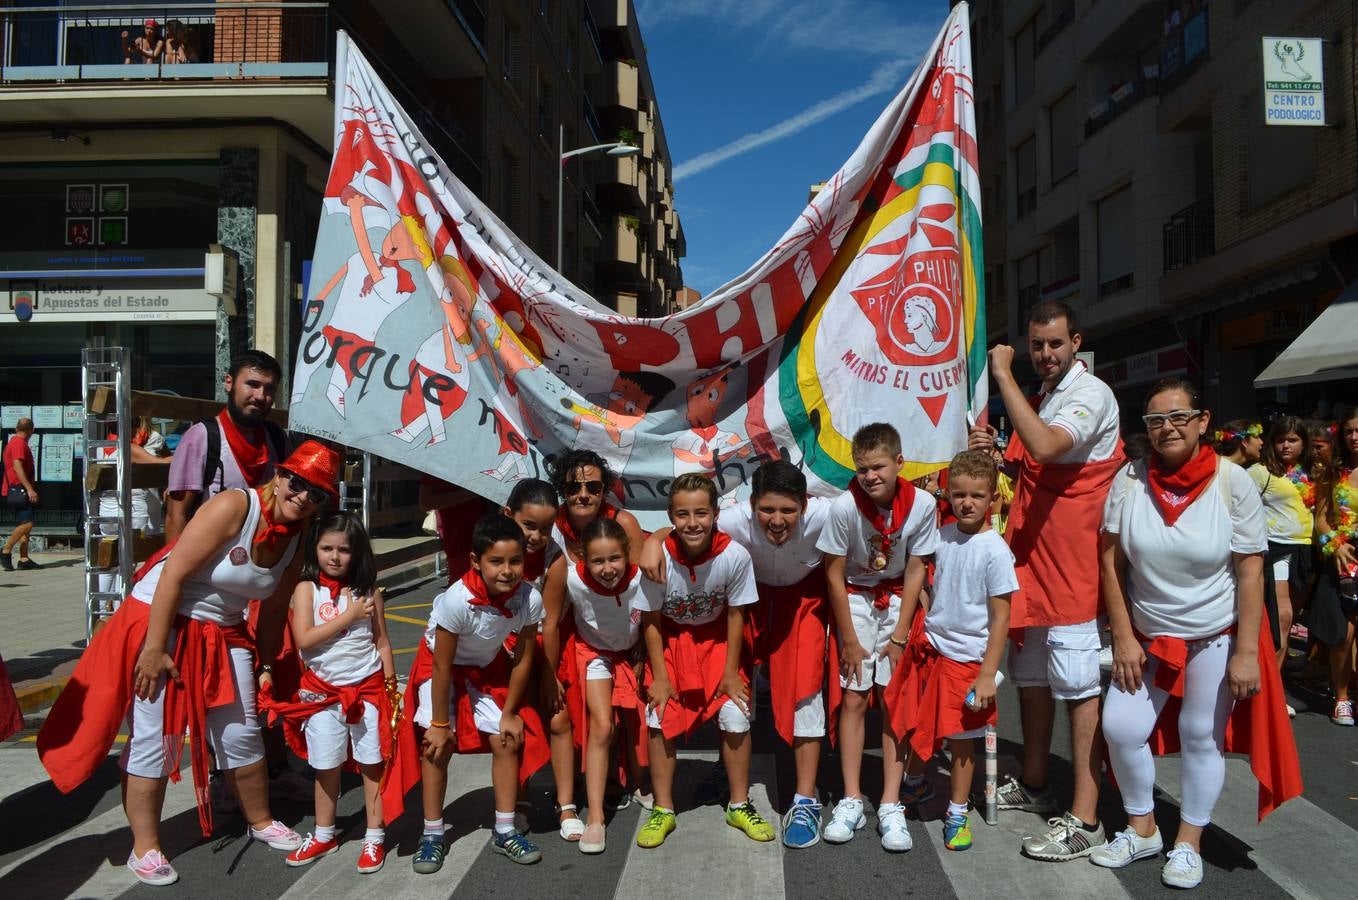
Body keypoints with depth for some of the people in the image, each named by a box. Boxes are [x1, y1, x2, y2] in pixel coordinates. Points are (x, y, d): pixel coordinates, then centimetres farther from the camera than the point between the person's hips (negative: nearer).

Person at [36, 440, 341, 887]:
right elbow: (173, 574, -25)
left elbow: (274, 610, 10)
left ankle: (259, 822, 31)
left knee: (242, 735, 11)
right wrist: (154, 649, -24)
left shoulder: (294, 544, -1)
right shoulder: (234, 507, -23)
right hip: (161, 622, -6)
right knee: (154, 738, 1)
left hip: (222, 635, 6)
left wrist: (265, 666, 14)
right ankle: (145, 847, 18)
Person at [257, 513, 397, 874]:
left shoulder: (368, 591, -1)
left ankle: (374, 837, 18)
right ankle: (324, 835, 31)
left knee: (372, 763, 6)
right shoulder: (307, 588, -5)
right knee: (326, 767, 13)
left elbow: (382, 643, 5)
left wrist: (391, 688, 4)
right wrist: (349, 616, -17)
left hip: (368, 688, 0)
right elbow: (304, 639, -15)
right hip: (323, 691, 0)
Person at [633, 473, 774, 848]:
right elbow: (651, 620, -14)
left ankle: (740, 805, 15)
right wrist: (659, 676, -12)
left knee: (736, 715, -7)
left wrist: (732, 671, -9)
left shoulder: (735, 555, -28)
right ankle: (663, 810, 12)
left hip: (717, 638, 0)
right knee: (659, 717, -7)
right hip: (671, 639, 0)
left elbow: (735, 614, -13)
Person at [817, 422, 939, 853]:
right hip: (854, 599, -1)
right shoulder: (845, 507, -24)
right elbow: (834, 575, -14)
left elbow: (915, 570, -9)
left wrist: (899, 636, -8)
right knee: (854, 698, -2)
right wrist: (849, 640, -10)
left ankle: (891, 806, 4)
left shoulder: (922, 504, -19)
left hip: (898, 600, 1)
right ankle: (851, 801, 8)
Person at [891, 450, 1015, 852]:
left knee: (960, 736, 6)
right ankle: (913, 785, 42)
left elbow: (1001, 617, -15)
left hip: (967, 657, -5)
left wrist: (988, 675, -16)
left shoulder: (995, 550, -16)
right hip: (930, 646, 5)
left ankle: (957, 813, 25)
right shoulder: (944, 535, 1)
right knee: (918, 725, 18)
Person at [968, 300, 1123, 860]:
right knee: (1031, 676, 17)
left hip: (1070, 562, -9)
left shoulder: (1091, 395, -12)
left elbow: (1046, 448, -31)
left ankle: (1084, 819, 3)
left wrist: (1002, 376, -25)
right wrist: (991, 455, 5)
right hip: (1029, 558, 9)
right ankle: (1034, 784, 32)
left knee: (1077, 687, -5)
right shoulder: (1039, 399, 17)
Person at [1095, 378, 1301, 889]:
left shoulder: (1232, 482, -13)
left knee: (1201, 736, 6)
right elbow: (1111, 562, -6)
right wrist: (1123, 638, -7)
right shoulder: (1129, 480, -10)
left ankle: (1189, 844, 25)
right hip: (1147, 635, 2)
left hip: (1215, 636, -2)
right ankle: (1142, 830, 22)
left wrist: (1247, 652, -13)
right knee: (1120, 727, -1)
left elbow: (1251, 570, -11)